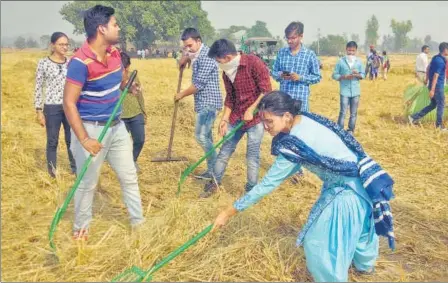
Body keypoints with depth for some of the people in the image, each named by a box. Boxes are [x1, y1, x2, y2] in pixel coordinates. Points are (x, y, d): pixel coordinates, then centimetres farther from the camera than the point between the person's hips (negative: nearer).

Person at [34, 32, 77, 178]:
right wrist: (39, 111, -6)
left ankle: (75, 168, 25)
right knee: (52, 141, 7)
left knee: (72, 139, 10)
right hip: (52, 107, -3)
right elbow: (38, 88, -3)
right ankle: (52, 171, 20)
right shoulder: (43, 63, -5)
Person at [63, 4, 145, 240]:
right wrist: (83, 139, -25)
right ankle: (81, 227, 30)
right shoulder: (80, 62, -21)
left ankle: (138, 221, 30)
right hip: (91, 129, -7)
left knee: (129, 176, 14)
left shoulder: (114, 53, 1)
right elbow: (69, 103, -22)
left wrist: (129, 86, -3)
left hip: (117, 126, 7)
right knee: (87, 183, 8)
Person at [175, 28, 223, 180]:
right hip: (203, 103, 10)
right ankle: (212, 170, 18)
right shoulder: (198, 55, 13)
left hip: (209, 103, -10)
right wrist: (186, 58, 18)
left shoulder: (207, 56, -18)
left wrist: (182, 94, -5)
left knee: (201, 135, -13)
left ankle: (215, 170, -6)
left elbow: (199, 84, -19)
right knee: (206, 136, 11)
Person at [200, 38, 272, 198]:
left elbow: (266, 91, -16)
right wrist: (225, 119, 2)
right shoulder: (227, 72, 5)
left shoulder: (254, 63, -17)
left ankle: (251, 191, 15)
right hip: (236, 116, 6)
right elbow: (230, 97, 11)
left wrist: (251, 110, -18)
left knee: (252, 155, 0)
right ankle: (214, 183, 26)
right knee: (225, 150, 11)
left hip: (255, 116, -6)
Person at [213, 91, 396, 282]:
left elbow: (268, 184, -25)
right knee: (356, 227, 32)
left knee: (319, 242, 3)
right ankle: (365, 264, 59)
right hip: (360, 179, 9)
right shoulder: (304, 119, -7)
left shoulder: (293, 144, -31)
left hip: (346, 190, -9)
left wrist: (230, 211, -18)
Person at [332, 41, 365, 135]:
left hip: (355, 91, 3)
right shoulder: (341, 61, -3)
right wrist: (344, 77, -17)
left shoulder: (359, 62, 5)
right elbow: (334, 75, -2)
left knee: (353, 113, 9)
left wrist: (357, 75, -13)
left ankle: (350, 131, 20)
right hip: (344, 91, -3)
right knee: (343, 112, -6)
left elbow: (363, 75, 9)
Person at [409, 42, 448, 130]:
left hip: (433, 85, 9)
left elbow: (428, 68, 21)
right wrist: (432, 90, -25)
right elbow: (436, 76, -23)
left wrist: (427, 80, 30)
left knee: (433, 105, 14)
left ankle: (414, 117, 10)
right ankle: (439, 125, 15)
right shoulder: (440, 61, -20)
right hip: (438, 86, -9)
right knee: (441, 105, 4)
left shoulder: (435, 58, 9)